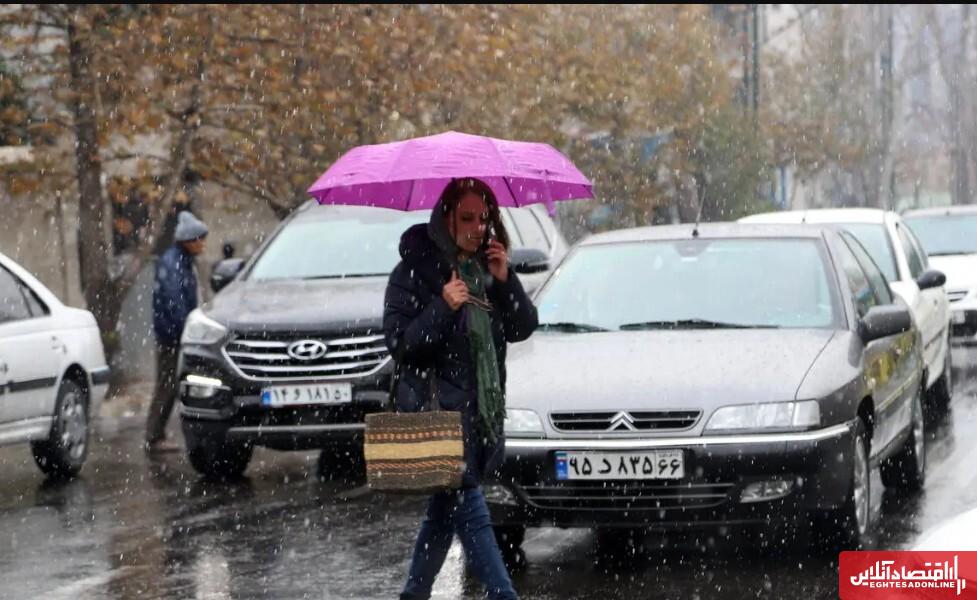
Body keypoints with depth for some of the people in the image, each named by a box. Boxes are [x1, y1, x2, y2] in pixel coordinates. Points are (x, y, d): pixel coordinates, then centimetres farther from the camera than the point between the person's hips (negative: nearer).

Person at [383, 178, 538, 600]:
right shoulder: (416, 268, -6)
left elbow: (523, 328, 7)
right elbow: (398, 340, -11)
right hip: (435, 404, -7)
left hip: (482, 407, 7)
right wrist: (443, 308, -23)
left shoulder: (487, 265, 12)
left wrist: (505, 280, -8)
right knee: (469, 507, -10)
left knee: (445, 508, 13)